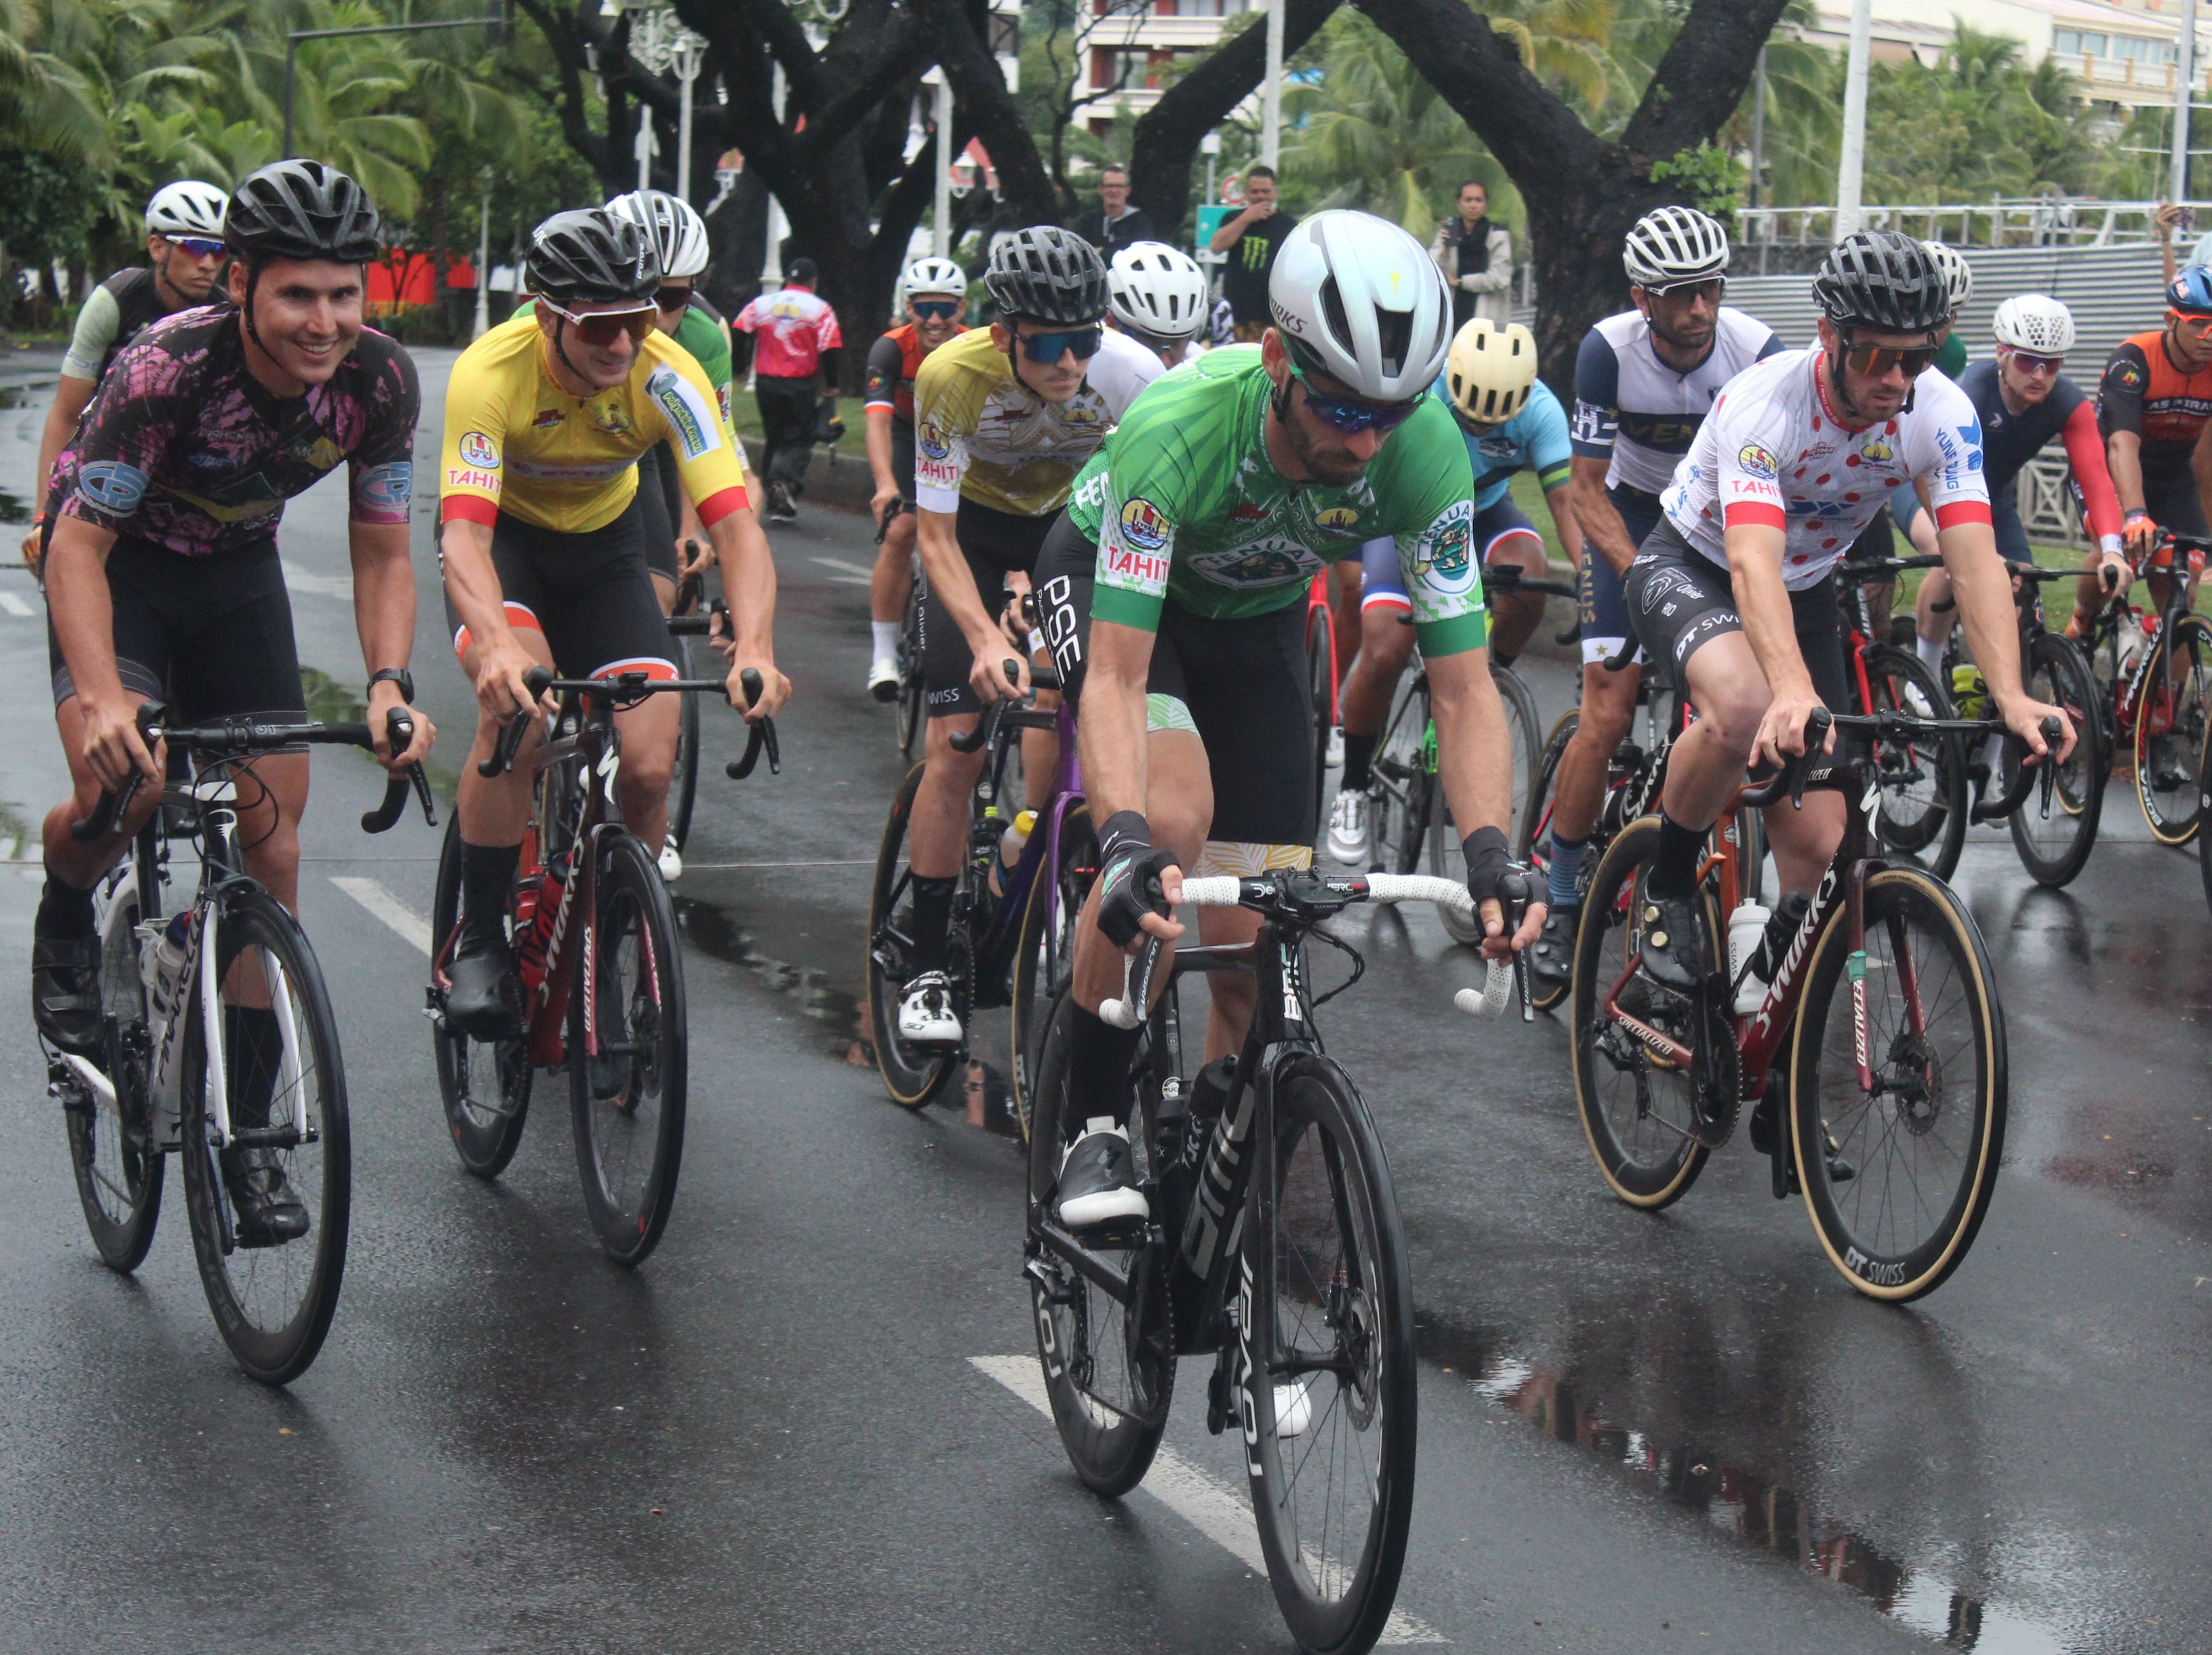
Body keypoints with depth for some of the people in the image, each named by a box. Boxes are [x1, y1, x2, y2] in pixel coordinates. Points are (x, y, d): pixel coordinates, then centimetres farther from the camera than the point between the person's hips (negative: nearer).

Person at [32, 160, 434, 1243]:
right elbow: (80, 544, -29)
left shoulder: (378, 380, -21)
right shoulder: (168, 369, -33)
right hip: (116, 559, -4)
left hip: (236, 570, 4)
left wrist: (388, 684, -28)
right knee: (123, 787, -30)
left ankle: (247, 1125, 7)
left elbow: (381, 553, -10)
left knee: (272, 839, -4)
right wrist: (101, 697, -44)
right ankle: (65, 922, 6)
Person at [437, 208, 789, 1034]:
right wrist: (499, 645, -61)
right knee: (516, 710, -31)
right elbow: (463, 532, -42)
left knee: (650, 768, -13)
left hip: (604, 541, 3)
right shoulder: (492, 372, -32)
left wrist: (755, 647, -51)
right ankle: (478, 943, -14)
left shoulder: (669, 376, -26)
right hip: (503, 537, -2)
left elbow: (734, 529, -32)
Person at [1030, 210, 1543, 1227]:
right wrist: (1127, 842, -57)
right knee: (1174, 814, -32)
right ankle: (1092, 1125, -16)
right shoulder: (1178, 427, -39)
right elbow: (1118, 677, -41)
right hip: (1110, 578, -3)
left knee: (1254, 962, -6)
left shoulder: (1426, 453, -30)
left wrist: (1490, 852, -42)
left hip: (1255, 616, 3)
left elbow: (1463, 688, -26)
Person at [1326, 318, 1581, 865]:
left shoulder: (1539, 409, -25)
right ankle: (1353, 790, 2)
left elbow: (1566, 498, -30)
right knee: (1385, 652, -20)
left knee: (1528, 573, -33)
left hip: (1484, 512, 2)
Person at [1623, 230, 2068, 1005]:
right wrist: (1794, 693, -62)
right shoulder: (1764, 402, -33)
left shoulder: (1944, 412, -20)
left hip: (1807, 591, 5)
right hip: (1690, 569, -4)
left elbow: (1974, 558, -28)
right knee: (1743, 706, -38)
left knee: (1816, 846, -7)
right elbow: (1754, 563, -45)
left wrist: (2011, 696, -44)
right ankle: (1669, 882, -12)